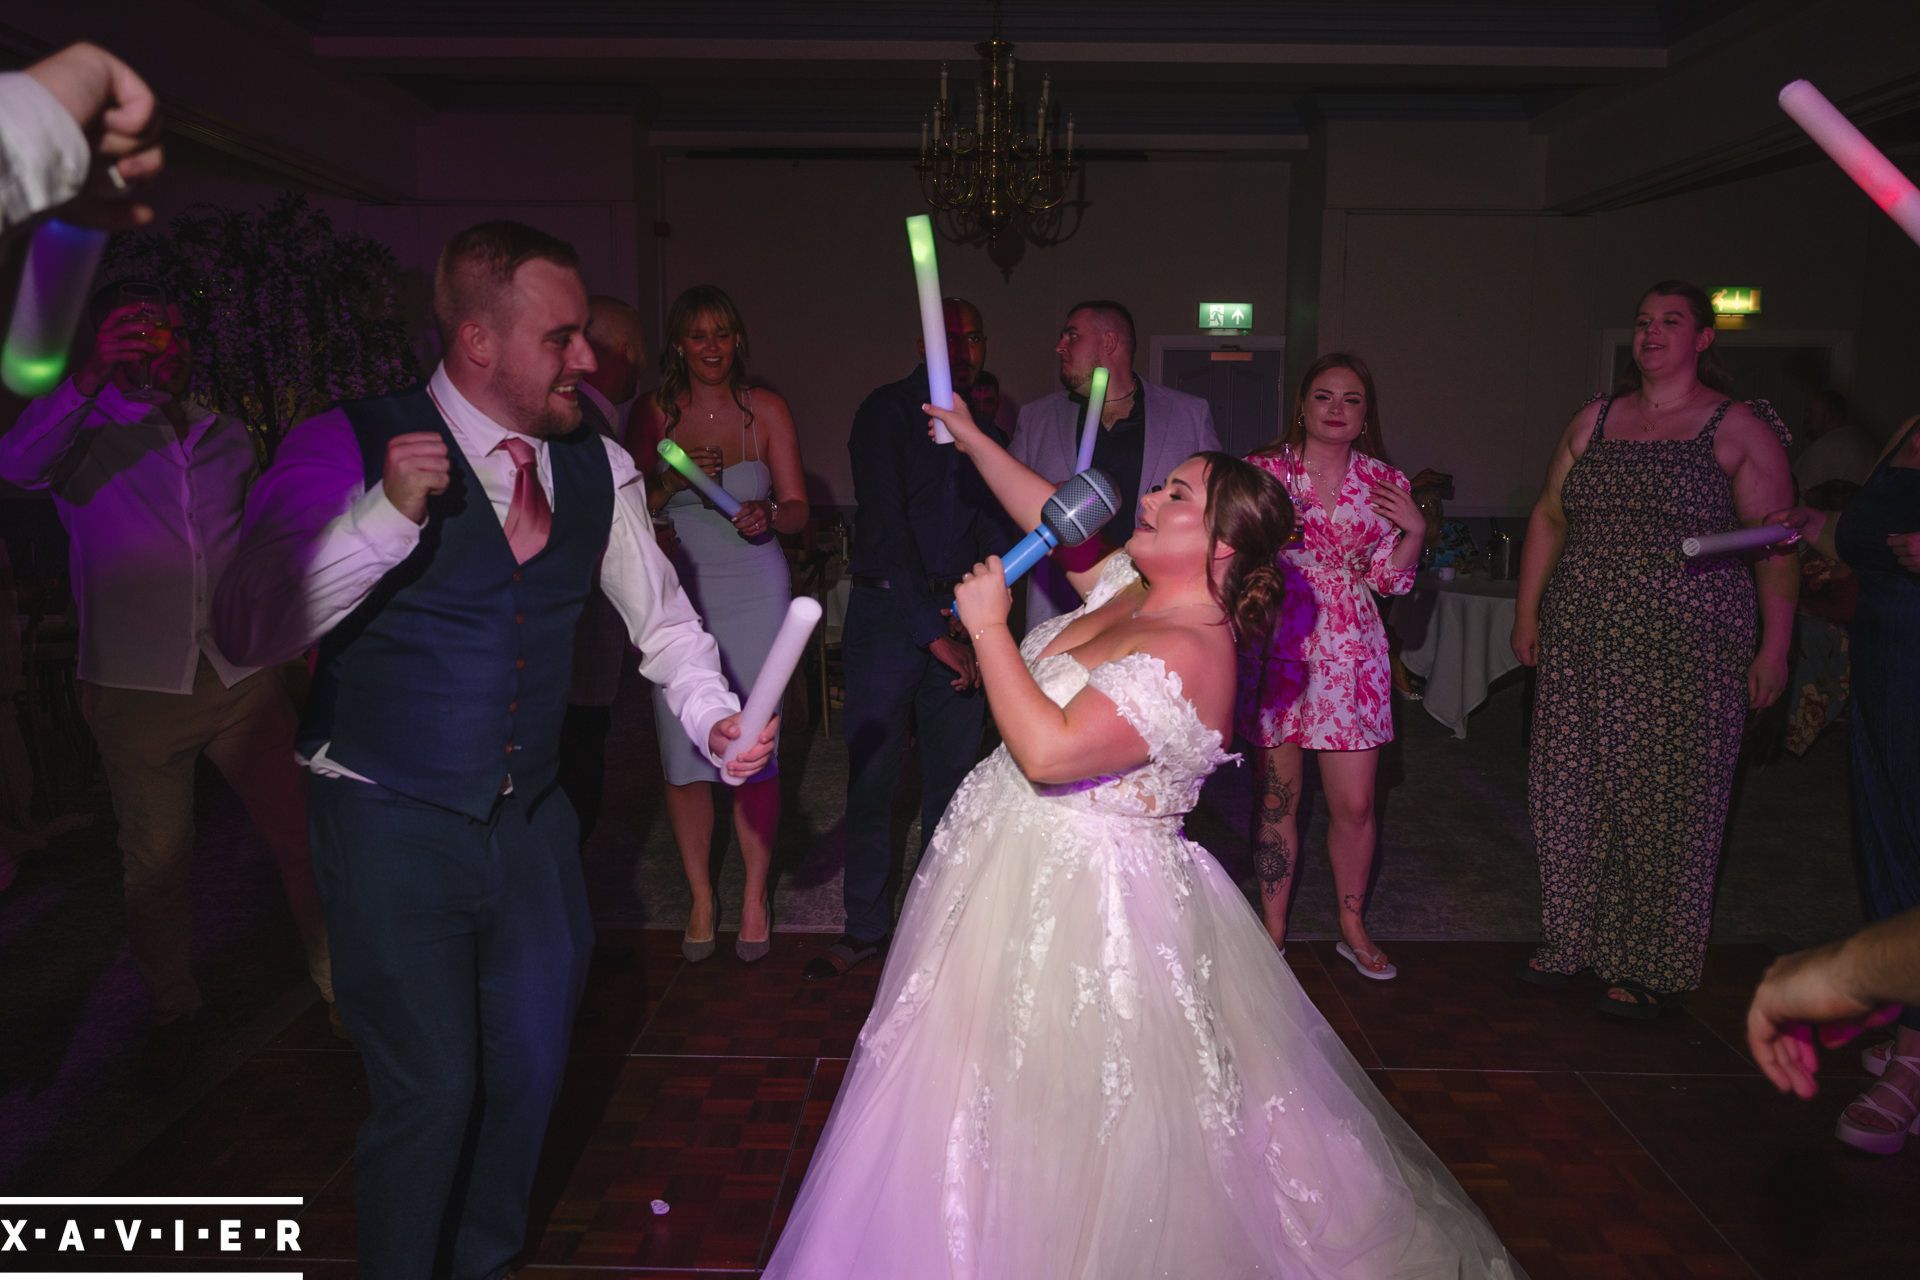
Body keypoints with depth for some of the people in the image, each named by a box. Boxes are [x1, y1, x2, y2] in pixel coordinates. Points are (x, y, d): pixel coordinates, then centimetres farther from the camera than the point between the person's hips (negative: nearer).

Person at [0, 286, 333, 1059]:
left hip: (243, 678, 2)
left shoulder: (229, 437, 12)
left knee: (305, 835, 4)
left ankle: (340, 982, 22)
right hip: (138, 690, -2)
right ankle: (173, 1011, 30)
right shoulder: (85, 435, 0)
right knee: (156, 862, 11)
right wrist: (89, 379, -33)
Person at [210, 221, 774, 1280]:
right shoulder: (351, 445, -15)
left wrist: (713, 714, -7)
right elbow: (248, 628, -23)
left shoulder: (598, 468, 1)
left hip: (531, 817, 6)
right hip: (391, 825, -5)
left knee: (531, 1062, 17)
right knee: (429, 1090, 1)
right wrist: (389, 513, -35)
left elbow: (659, 614, 10)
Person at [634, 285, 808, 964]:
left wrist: (768, 515, -20)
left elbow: (798, 509, 2)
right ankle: (701, 897, 20)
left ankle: (755, 895, 18)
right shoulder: (654, 412, 5)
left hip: (753, 591, -1)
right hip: (678, 594, 1)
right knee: (683, 753, 0)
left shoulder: (766, 409, 4)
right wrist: (674, 480, -14)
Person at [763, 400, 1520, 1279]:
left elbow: (1050, 751, -34)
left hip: (1077, 903, -10)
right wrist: (973, 439, 17)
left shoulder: (1187, 656, -27)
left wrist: (988, 627, -26)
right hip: (1022, 872, 10)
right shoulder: (1134, 586, 2)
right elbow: (1053, 516, 17)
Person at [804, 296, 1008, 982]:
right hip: (889, 609, -4)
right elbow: (887, 526, -12)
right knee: (872, 774, 0)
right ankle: (866, 926, 15)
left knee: (951, 774, 7)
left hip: (960, 615, 4)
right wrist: (933, 631, -17)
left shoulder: (985, 430, 13)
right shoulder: (887, 411, -3)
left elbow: (995, 532, 10)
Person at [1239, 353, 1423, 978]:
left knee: (1355, 803, 3)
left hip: (1350, 652, 2)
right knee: (1278, 794, 5)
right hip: (1276, 645, -1)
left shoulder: (1383, 483, 6)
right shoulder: (1263, 470, 0)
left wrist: (1414, 532, -8)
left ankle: (1352, 927, 25)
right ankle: (1274, 930, 20)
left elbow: (1388, 580, 8)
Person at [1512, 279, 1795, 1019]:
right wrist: (1527, 611, 10)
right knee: (1572, 791, 7)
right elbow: (1549, 518, 15)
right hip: (1581, 647, 4)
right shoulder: (1594, 421, 12)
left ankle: (1650, 967, 15)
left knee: (1667, 802, 1)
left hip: (1687, 654, -4)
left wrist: (1774, 646, -10)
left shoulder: (1740, 431, 0)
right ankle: (1571, 939, 23)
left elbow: (1776, 545, -3)